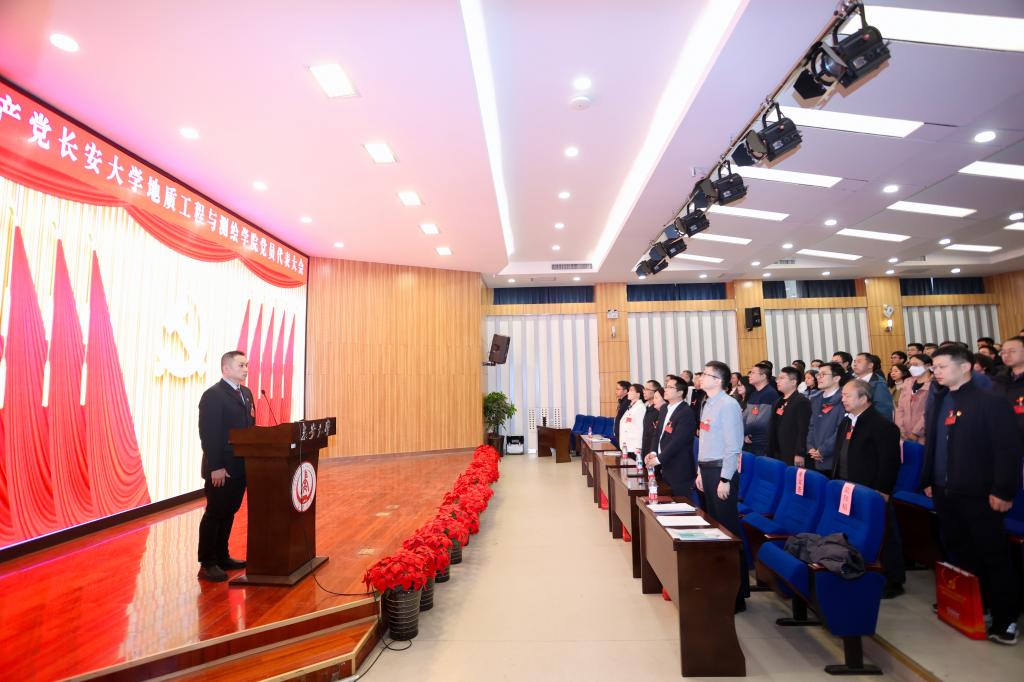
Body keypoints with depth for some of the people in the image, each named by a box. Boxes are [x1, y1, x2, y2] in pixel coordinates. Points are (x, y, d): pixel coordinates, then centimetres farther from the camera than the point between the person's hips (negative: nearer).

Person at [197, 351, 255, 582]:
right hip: (221, 469, -8)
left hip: (241, 465, 8)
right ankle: (207, 564, 14)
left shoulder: (246, 393, 12)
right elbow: (208, 434, -18)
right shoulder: (213, 395, -13)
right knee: (214, 514, 3)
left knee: (229, 513, 16)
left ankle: (222, 557, 28)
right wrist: (216, 467, -20)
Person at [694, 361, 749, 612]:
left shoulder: (728, 405, -14)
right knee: (713, 525, 15)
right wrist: (701, 472, 17)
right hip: (707, 469, 9)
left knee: (727, 527, -1)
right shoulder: (708, 404, 12)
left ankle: (738, 592, 10)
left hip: (722, 470, -9)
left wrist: (725, 479, -17)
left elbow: (733, 445, -17)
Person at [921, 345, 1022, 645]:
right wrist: (928, 481, 12)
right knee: (957, 553, 16)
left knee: (993, 556, 5)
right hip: (945, 493, 7)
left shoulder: (990, 401, -10)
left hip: (978, 493, -6)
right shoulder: (938, 404, 11)